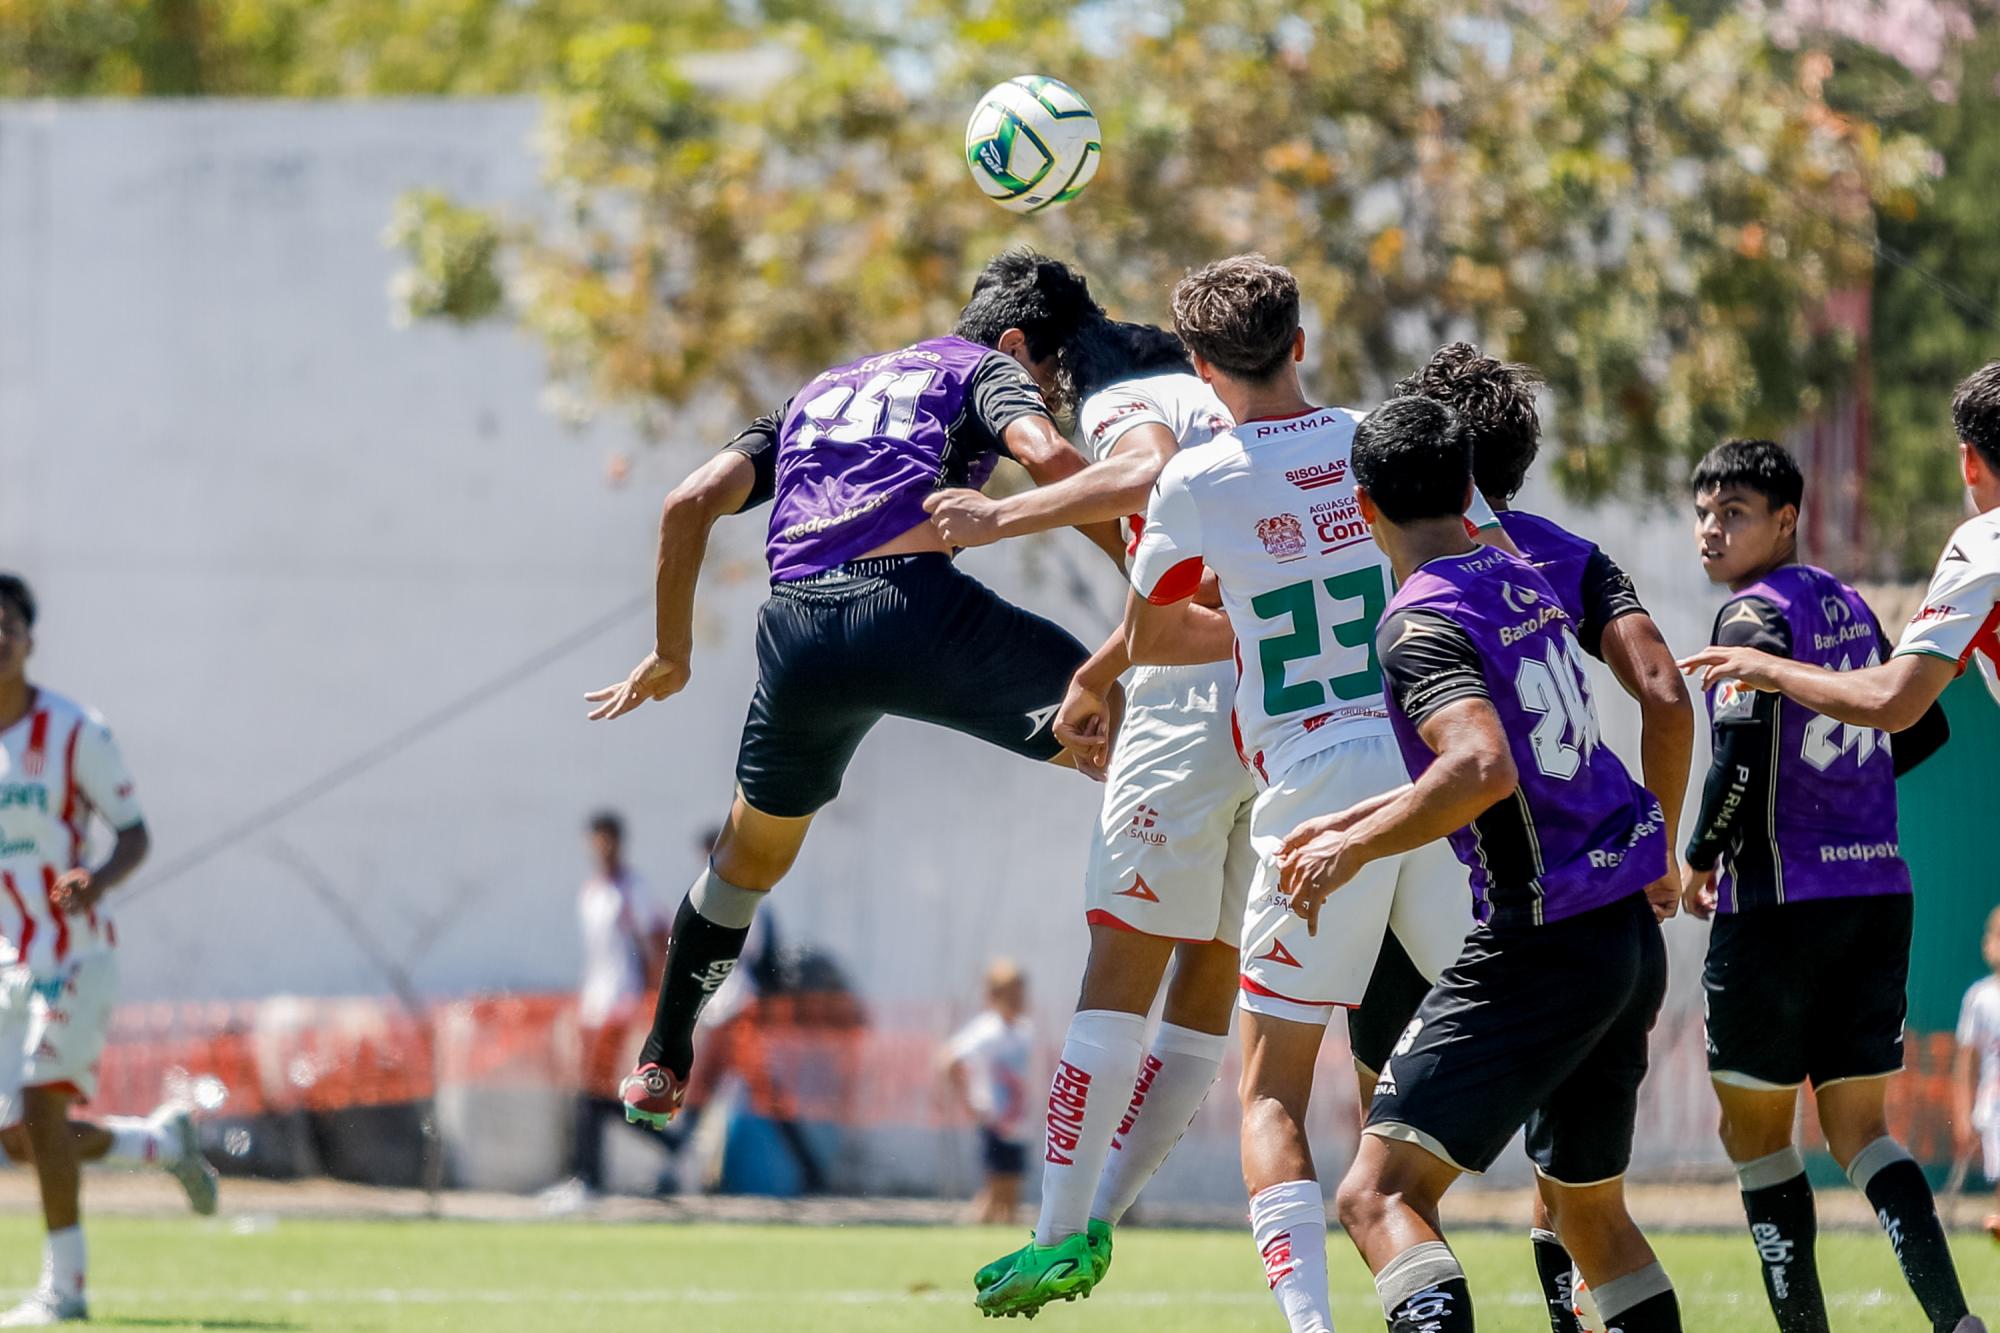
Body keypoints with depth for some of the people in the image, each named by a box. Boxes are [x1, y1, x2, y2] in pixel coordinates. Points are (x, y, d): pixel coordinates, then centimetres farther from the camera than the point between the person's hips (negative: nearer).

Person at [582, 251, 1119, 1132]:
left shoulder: (823, 391, 34)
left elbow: (690, 505, 24)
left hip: (796, 632, 6)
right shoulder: (984, 370, 19)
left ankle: (660, 1064, 35)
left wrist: (671, 652, 31)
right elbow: (1050, 456, -5)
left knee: (750, 855, 29)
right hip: (914, 605, -6)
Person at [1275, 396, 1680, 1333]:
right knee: (1587, 1206, 25)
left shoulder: (1422, 621, -13)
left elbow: (1482, 769, -30)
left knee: (1379, 1194, -16)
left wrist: (1353, 849, -19)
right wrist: (1348, 823, 31)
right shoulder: (1524, 583, 13)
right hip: (1631, 932, 9)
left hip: (1542, 948, -9)